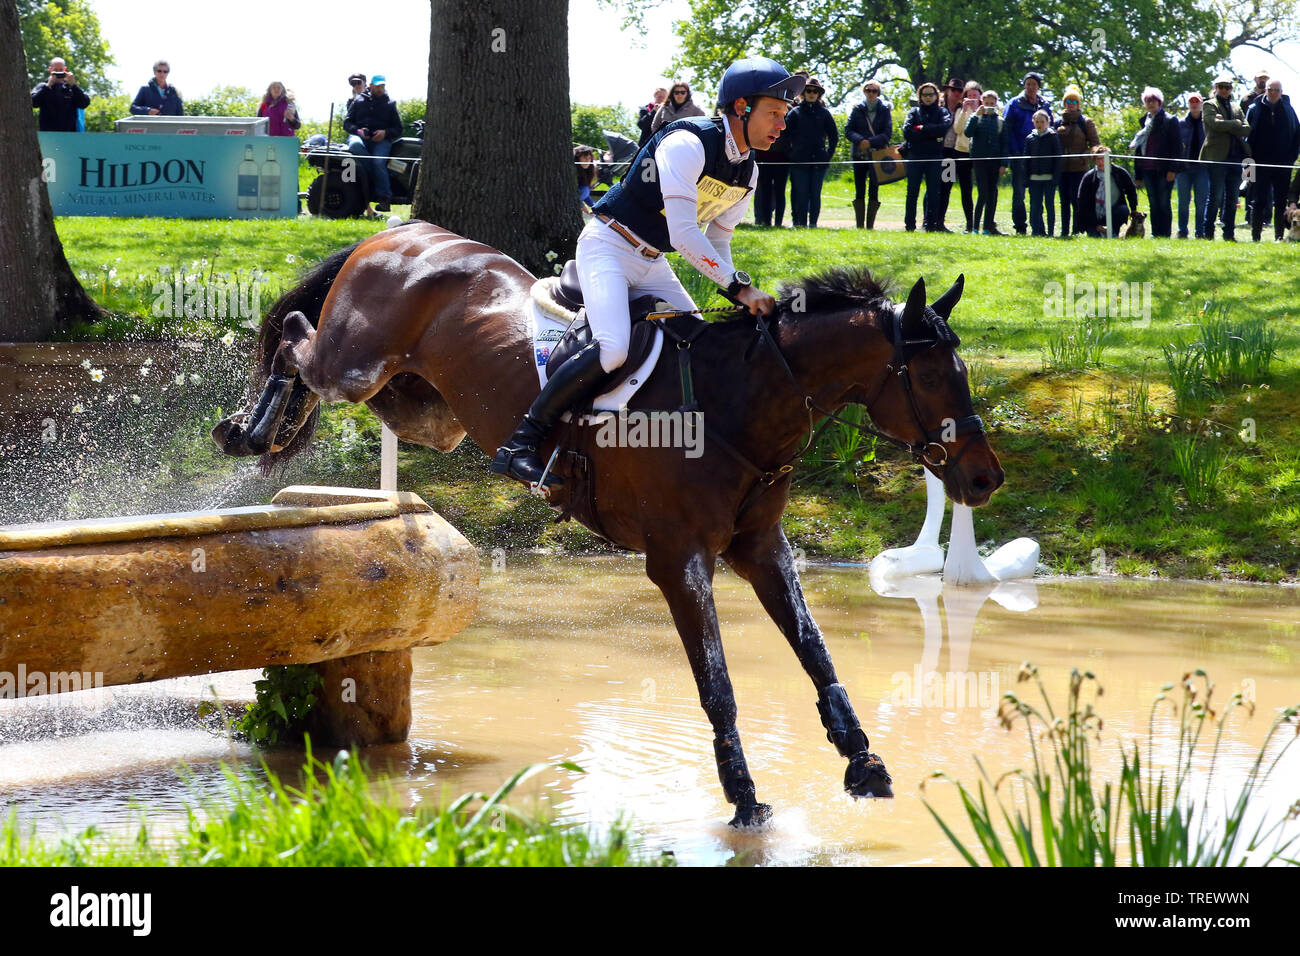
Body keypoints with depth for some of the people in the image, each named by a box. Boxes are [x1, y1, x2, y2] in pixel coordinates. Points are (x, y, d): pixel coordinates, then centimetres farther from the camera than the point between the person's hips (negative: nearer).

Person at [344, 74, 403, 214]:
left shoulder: (390, 104, 20)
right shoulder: (359, 100, 19)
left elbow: (398, 129, 17)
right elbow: (347, 123, 14)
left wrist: (385, 133, -5)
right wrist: (358, 130, -7)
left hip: (381, 139, 0)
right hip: (359, 136, 0)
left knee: (379, 161, -32)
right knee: (356, 145, -38)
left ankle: (384, 199, -33)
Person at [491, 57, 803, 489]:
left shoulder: (747, 171, 5)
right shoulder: (686, 144, -24)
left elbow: (716, 242, 14)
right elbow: (685, 234, -29)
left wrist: (742, 301, -1)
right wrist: (739, 286, -29)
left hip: (651, 264, 10)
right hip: (608, 246, -10)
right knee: (612, 349, -29)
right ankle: (520, 443, -24)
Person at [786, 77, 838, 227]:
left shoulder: (824, 113, 8)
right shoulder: (795, 112, 5)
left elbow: (834, 136, 14)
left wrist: (829, 154, 7)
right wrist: (791, 153, 2)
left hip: (819, 160, 1)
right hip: (800, 160, -1)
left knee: (815, 194, 1)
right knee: (801, 193, -4)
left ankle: (813, 223, 6)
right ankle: (800, 223, -1)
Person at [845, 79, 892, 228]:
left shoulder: (884, 110, 5)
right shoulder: (858, 109, 8)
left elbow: (887, 134, -2)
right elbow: (848, 130, 2)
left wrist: (871, 142, -15)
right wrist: (860, 140, -16)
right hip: (859, 154, 1)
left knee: (874, 192, -3)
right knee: (859, 191, 2)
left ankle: (870, 226, 0)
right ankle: (859, 226, 5)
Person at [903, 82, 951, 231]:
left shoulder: (942, 112, 11)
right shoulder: (914, 111, 11)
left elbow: (944, 128, -10)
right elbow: (907, 131, -5)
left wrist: (922, 128, -9)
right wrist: (931, 134, -7)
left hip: (935, 158, 0)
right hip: (915, 156, 0)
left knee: (934, 192, -1)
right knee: (912, 192, 0)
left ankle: (931, 225, 2)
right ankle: (909, 225, 4)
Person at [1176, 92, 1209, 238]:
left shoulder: (1207, 123, 6)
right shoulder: (1181, 123, 9)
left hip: (1201, 167, -1)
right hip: (1184, 166, 1)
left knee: (1201, 201, -2)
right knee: (1183, 201, 2)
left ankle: (1200, 232, 3)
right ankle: (1182, 231, 8)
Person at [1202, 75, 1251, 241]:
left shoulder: (1235, 108, 19)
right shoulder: (1209, 105, 4)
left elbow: (1247, 129, 7)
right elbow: (1215, 124, -14)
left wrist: (1227, 125, -7)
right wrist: (1235, 124, -2)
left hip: (1235, 157, 5)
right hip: (1217, 157, -5)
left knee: (1232, 198, 5)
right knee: (1216, 196, -7)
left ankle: (1229, 233, 10)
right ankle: (1208, 233, -1)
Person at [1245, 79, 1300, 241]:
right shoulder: (1255, 109, 3)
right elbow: (1247, 136, 3)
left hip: (1282, 165, 1)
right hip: (1261, 164, -1)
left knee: (1281, 202, 4)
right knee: (1259, 201, -2)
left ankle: (1279, 237, 9)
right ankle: (1255, 237, 1)